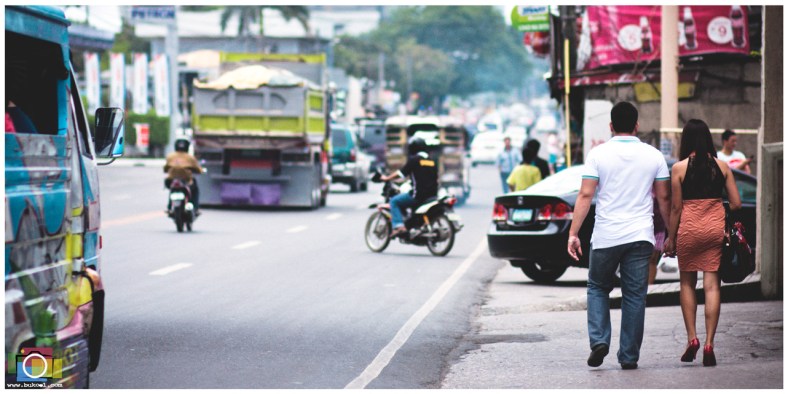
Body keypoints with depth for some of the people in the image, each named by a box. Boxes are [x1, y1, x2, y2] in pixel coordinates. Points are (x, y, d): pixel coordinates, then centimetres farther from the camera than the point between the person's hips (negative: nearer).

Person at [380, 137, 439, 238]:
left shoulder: (414, 160, -6)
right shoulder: (432, 161, 13)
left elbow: (401, 173, -7)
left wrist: (386, 178, 6)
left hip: (418, 194, -7)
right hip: (432, 195, 7)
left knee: (394, 201, 5)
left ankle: (399, 226, -12)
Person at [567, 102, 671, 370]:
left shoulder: (598, 154, -3)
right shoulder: (653, 156, 4)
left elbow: (585, 196, -6)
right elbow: (663, 199, 7)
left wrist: (573, 233, -4)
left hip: (606, 237, -1)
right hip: (641, 236, 1)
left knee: (598, 288, 16)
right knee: (635, 295, 6)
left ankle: (599, 340, -2)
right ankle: (629, 357, 6)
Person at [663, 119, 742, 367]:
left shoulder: (680, 168, -4)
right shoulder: (722, 166, 2)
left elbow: (676, 207, -3)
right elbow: (736, 204, 2)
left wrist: (670, 237, 7)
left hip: (689, 228, -1)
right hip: (716, 228, 1)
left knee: (687, 283, 15)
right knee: (712, 285, 1)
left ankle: (692, 338, 6)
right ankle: (709, 344, -5)